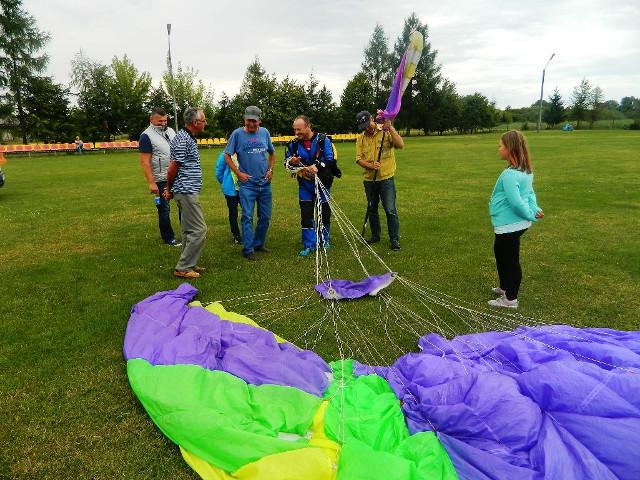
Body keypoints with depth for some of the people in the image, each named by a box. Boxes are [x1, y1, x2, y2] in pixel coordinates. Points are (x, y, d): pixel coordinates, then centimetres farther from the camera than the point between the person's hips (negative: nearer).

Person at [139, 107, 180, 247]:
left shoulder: (170, 131, 10)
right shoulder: (147, 136, -10)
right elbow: (144, 162, -15)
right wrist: (151, 183, -21)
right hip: (161, 180, -6)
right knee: (164, 209, 4)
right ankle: (168, 238, 16)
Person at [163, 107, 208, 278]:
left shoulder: (188, 138, 15)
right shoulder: (183, 140, -16)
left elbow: (174, 167, 18)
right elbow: (172, 168, -16)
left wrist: (169, 188, 14)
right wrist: (169, 189, -2)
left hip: (187, 192, 10)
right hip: (187, 191, -10)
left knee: (188, 230, 15)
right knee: (199, 230, -9)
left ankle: (189, 264, 24)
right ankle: (182, 268, -2)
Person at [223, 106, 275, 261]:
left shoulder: (264, 132, 6)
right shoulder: (237, 134, -4)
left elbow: (272, 153, 19)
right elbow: (227, 156, -1)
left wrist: (270, 170, 6)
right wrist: (238, 173, -8)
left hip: (265, 183, 4)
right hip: (247, 183, -4)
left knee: (265, 216, 10)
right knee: (248, 217, -5)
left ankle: (258, 244, 27)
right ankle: (248, 249, 3)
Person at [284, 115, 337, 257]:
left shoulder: (323, 140, -10)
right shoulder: (294, 144, -1)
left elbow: (331, 161, -14)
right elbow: (286, 163, 8)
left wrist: (317, 166, -29)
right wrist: (291, 162, -15)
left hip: (322, 182, -2)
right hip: (305, 185, 2)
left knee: (324, 213, 9)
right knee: (306, 214, 1)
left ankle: (324, 241, 29)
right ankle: (309, 244, 13)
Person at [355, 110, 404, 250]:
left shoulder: (386, 131, -6)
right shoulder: (360, 138, 3)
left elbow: (400, 145, -21)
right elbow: (359, 159, 0)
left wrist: (390, 128, -26)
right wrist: (370, 165, -17)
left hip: (386, 178, -4)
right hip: (369, 179, 4)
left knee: (390, 210, -4)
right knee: (371, 209, 14)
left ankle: (394, 239, 6)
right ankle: (375, 236, 30)